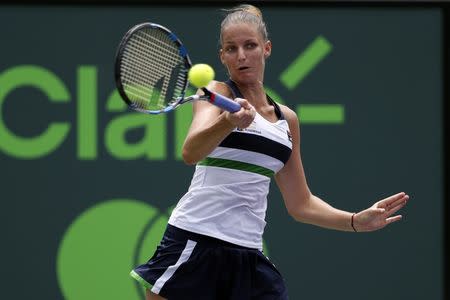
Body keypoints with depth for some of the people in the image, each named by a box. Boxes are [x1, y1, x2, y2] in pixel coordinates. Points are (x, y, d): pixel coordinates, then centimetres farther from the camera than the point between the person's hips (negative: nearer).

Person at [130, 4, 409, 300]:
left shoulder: (287, 119, 15)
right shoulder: (217, 93, 0)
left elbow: (300, 204, 20)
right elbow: (190, 153, -21)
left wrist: (357, 221, 6)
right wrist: (230, 121, -40)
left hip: (247, 256, 5)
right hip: (194, 242, -5)